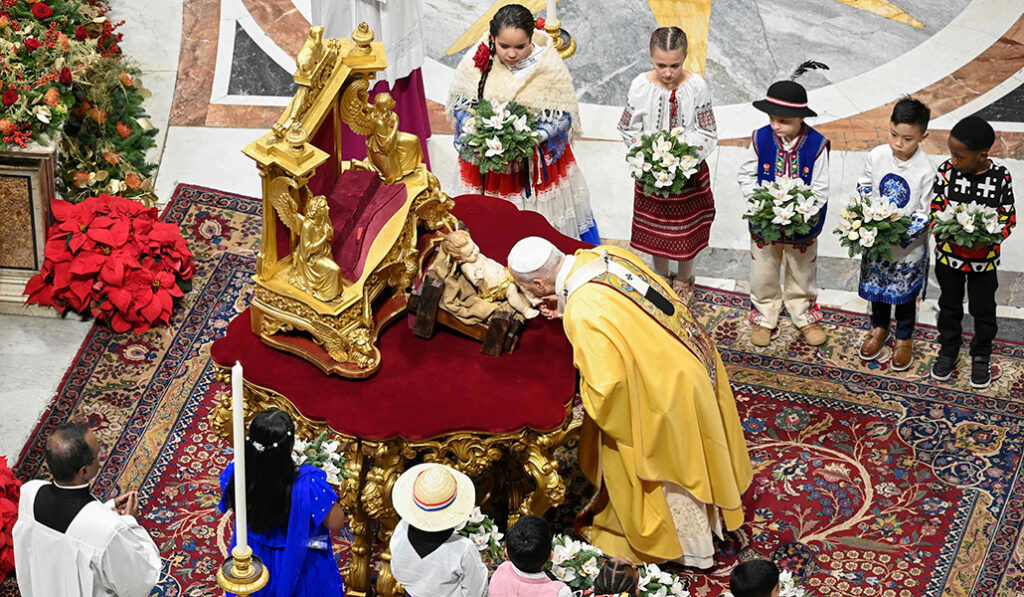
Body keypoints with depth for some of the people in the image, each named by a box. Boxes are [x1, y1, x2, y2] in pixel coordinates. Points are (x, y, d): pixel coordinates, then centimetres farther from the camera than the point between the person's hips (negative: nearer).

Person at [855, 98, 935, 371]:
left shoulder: (925, 170, -22)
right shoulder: (877, 156, -12)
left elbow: (926, 214, -16)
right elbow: (863, 187, 3)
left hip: (909, 246, -3)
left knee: (905, 292, 15)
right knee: (877, 286, 22)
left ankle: (904, 338, 36)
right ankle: (879, 328, 46)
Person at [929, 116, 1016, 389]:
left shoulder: (1001, 177, -18)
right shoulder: (947, 170, -15)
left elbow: (1008, 217, -9)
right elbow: (935, 208, -7)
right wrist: (948, 233, -25)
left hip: (984, 258, -1)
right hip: (949, 254, 1)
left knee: (983, 309, 16)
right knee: (950, 306, 20)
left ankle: (981, 356, 38)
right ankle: (948, 350, 42)